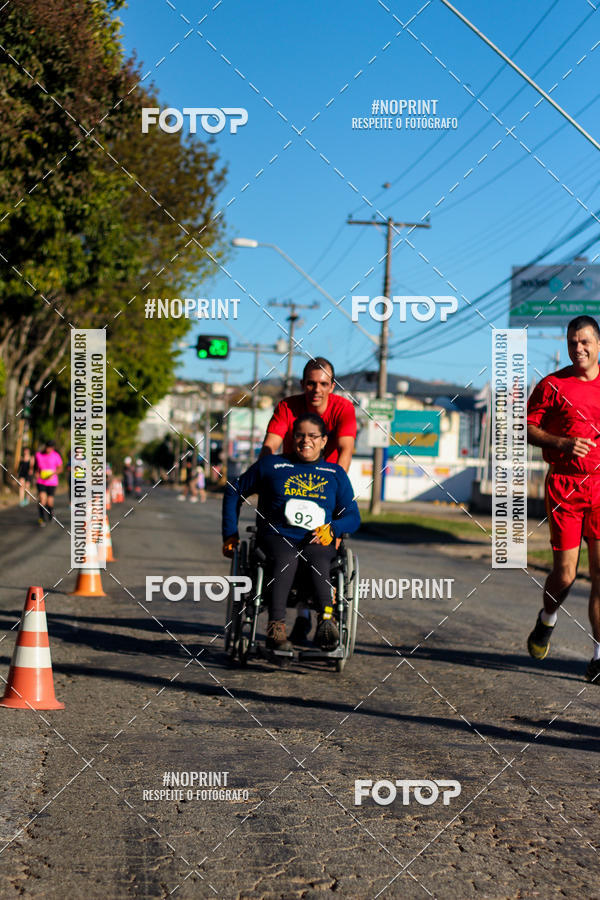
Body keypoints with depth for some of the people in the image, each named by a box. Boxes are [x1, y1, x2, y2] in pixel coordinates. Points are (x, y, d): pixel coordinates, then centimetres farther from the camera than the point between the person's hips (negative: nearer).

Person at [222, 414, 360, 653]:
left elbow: (352, 516, 19)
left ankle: (326, 619, -59)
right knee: (287, 559, -37)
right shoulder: (271, 465, 19)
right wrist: (230, 534, 20)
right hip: (277, 536, -1)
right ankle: (276, 627, -52)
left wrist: (332, 528, -4)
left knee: (317, 560, -36)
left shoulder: (335, 474, 23)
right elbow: (234, 492, 27)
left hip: (318, 541, 1)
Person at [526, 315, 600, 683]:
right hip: (564, 484, -2)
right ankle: (547, 620, 34)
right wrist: (564, 443, -13)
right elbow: (527, 428, 2)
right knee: (565, 574, 0)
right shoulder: (553, 385, 2)